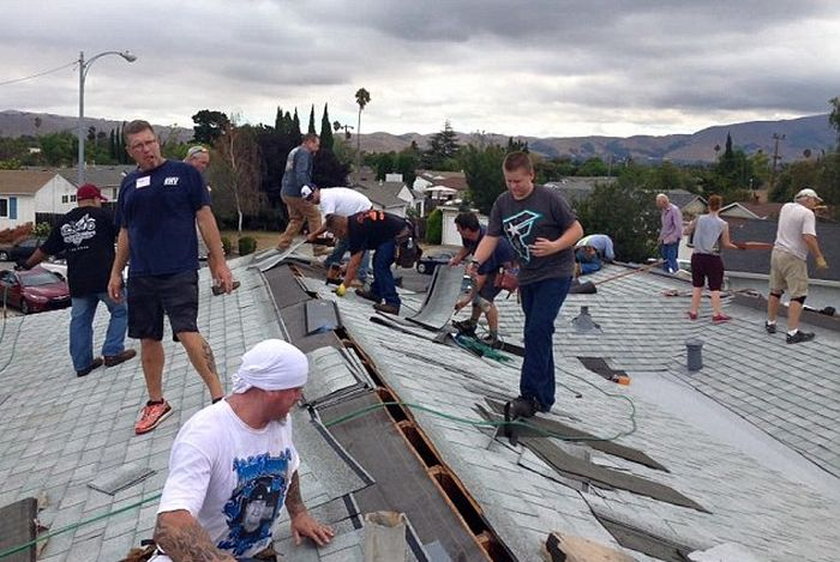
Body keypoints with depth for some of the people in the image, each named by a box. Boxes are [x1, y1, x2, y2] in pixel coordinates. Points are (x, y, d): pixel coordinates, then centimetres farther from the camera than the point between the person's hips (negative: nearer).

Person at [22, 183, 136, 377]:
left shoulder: (64, 222, 12)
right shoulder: (102, 215, -2)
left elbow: (45, 250, 18)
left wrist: (27, 266, 31)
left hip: (77, 283, 5)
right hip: (104, 278, -5)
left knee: (80, 320, 10)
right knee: (120, 311, 9)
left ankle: (82, 364, 12)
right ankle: (112, 352, 3)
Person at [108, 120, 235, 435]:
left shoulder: (184, 173, -1)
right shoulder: (129, 184, 13)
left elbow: (205, 218, -2)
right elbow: (125, 232, 19)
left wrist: (220, 263, -6)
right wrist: (116, 273, 17)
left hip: (179, 271, -5)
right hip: (141, 275, 5)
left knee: (187, 332, -17)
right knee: (148, 340, 11)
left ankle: (219, 397, -8)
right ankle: (156, 403, 26)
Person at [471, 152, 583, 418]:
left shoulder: (549, 198, -13)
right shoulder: (502, 203, 2)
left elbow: (576, 229, -9)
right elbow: (491, 237, -3)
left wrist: (555, 246, -27)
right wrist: (476, 261, -21)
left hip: (555, 273, -6)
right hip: (527, 276, 7)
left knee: (537, 332, -17)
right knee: (537, 335, 11)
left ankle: (531, 396, -13)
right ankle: (545, 397, 21)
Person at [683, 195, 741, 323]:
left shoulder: (699, 219, -2)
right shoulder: (723, 224, -5)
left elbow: (686, 232, 7)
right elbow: (726, 244, -3)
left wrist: (691, 224, 26)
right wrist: (736, 247, 16)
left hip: (697, 256, 2)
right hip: (713, 258, -2)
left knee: (697, 285, 13)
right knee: (715, 287, 4)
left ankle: (693, 312, 18)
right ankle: (716, 314, 7)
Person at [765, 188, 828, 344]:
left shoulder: (786, 207, 10)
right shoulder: (807, 214, -12)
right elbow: (808, 237, -22)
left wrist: (812, 208, 31)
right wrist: (819, 257, -15)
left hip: (777, 252, 8)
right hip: (793, 258, -8)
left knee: (776, 291, 18)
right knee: (798, 295, -5)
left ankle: (770, 324, 29)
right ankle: (793, 333, -9)